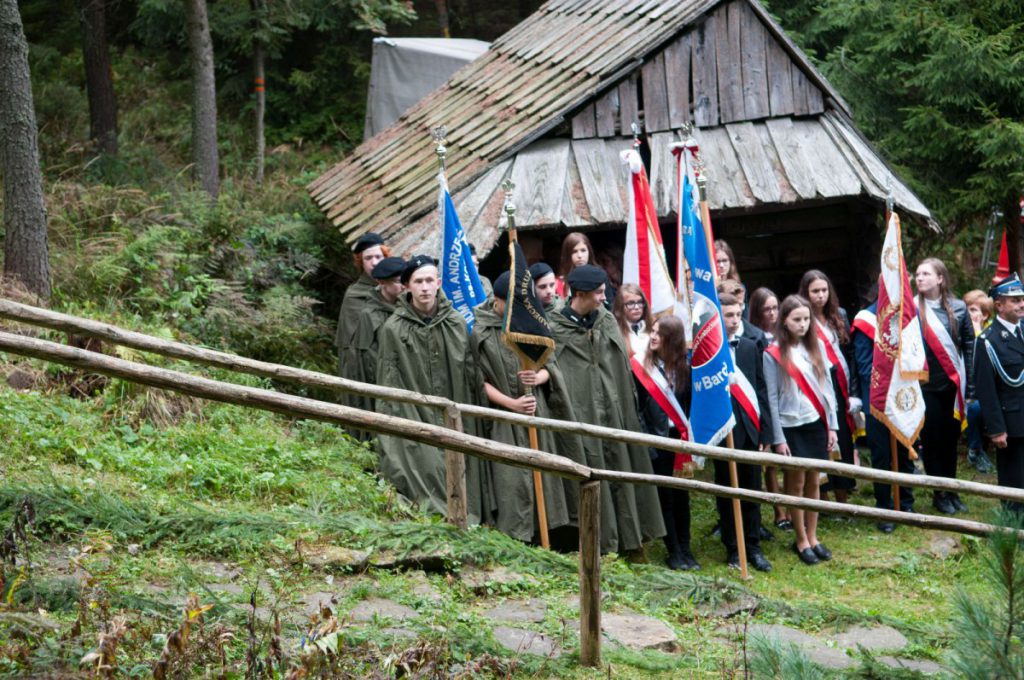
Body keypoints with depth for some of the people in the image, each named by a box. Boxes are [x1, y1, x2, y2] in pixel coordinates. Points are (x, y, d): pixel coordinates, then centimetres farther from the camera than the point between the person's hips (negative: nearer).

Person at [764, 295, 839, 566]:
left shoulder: (816, 348, 5)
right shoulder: (774, 354, -7)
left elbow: (827, 388, 8)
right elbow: (771, 398, -7)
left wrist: (832, 425, 4)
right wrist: (778, 438, -8)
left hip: (816, 424, 4)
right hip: (791, 427, -4)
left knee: (813, 482, 10)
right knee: (796, 484, 4)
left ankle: (812, 537, 19)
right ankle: (801, 541, 14)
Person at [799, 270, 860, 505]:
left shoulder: (839, 316, 10)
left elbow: (850, 355, 9)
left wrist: (854, 393, 4)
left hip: (841, 390, 4)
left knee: (844, 442, 6)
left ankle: (842, 500, 15)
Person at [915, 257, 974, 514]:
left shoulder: (958, 308, 2)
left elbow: (969, 345, 7)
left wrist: (968, 382, 3)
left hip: (953, 384, 2)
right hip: (926, 385, -2)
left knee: (951, 438, 10)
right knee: (932, 439, 4)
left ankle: (951, 490, 23)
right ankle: (939, 493, 16)